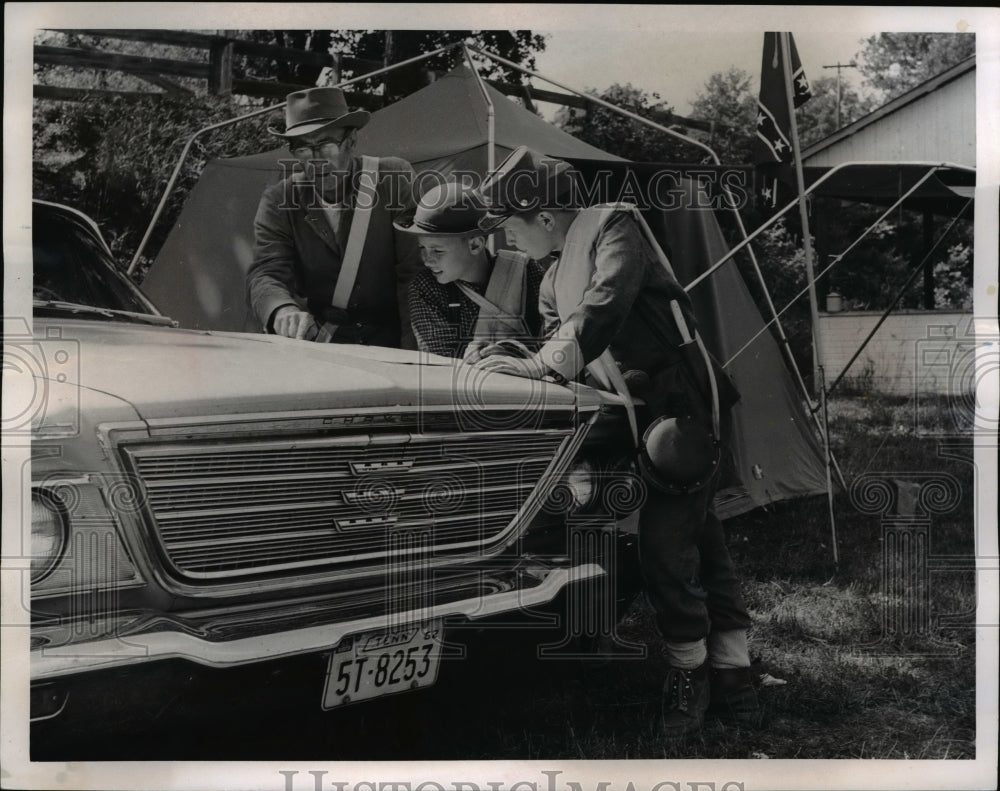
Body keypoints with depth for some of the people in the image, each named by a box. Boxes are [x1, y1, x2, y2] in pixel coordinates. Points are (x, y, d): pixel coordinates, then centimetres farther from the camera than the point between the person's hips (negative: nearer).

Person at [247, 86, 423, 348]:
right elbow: (266, 273, -14)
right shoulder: (277, 201, -2)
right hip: (314, 335, 1)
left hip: (388, 339, -1)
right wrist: (284, 311, -38)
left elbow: (413, 271, -8)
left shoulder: (394, 179, -6)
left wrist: (410, 353, -18)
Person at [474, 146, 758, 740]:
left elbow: (607, 303, -22)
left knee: (665, 541, -11)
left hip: (685, 401, -9)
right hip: (644, 408, 9)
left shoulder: (613, 227, -7)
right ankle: (733, 678, 16)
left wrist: (547, 363, -28)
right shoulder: (555, 281, 19)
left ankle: (690, 674, 3)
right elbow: (561, 341, 17)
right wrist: (512, 360, 0)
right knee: (700, 540, 10)